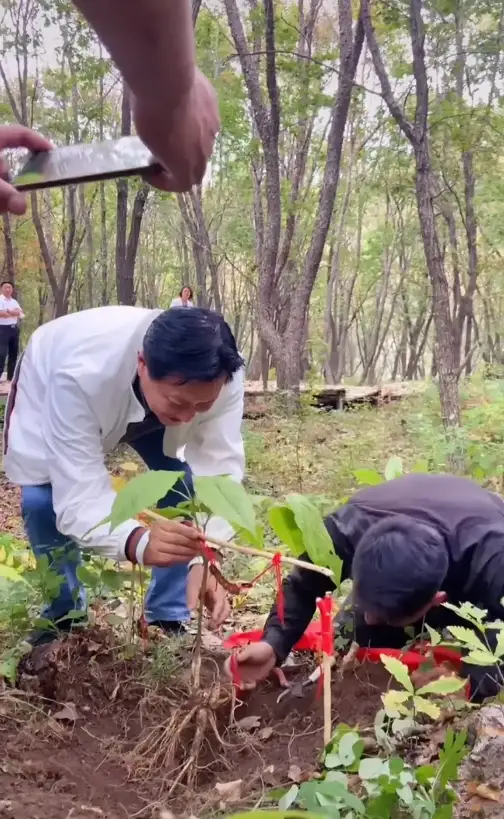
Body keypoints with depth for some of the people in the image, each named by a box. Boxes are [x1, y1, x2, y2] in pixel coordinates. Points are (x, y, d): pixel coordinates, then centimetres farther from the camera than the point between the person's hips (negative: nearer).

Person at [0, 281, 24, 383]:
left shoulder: (14, 301, 16)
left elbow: (21, 313, 3)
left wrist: (9, 312, -14)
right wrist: (14, 313, -6)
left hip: (14, 329, 7)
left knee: (14, 353, 10)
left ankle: (11, 376, 18)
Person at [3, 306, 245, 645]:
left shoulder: (220, 377, -37)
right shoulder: (81, 376, -48)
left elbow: (218, 470, -37)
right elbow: (79, 497, -50)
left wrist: (204, 558, -53)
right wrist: (137, 541, -71)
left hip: (147, 408, 3)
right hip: (51, 390, -2)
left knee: (183, 484, -15)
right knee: (42, 500, -20)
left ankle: (168, 619, 5)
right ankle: (64, 615, 9)